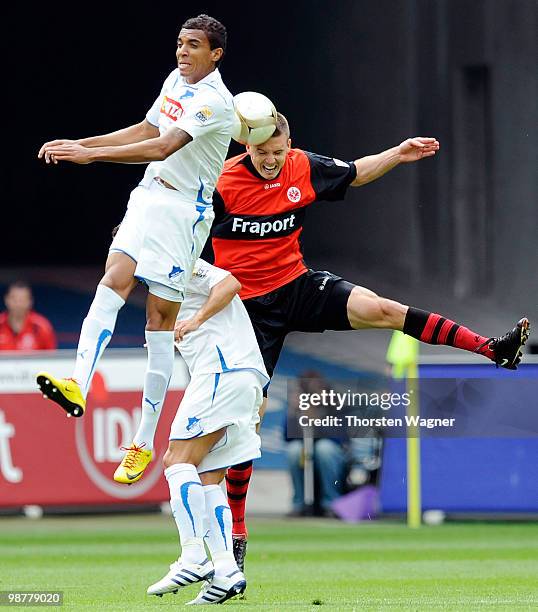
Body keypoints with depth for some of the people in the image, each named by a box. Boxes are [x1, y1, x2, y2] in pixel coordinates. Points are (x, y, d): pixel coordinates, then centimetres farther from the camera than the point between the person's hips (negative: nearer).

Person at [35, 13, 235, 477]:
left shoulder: (213, 101, -18)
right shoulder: (176, 81, 11)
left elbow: (162, 148, -28)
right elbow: (146, 131, 23)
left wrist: (91, 154, -31)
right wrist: (79, 144, 14)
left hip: (184, 210, -7)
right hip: (149, 196, 7)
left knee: (160, 321, -4)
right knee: (113, 281, -17)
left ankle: (145, 440, 1)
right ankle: (78, 385, -31)